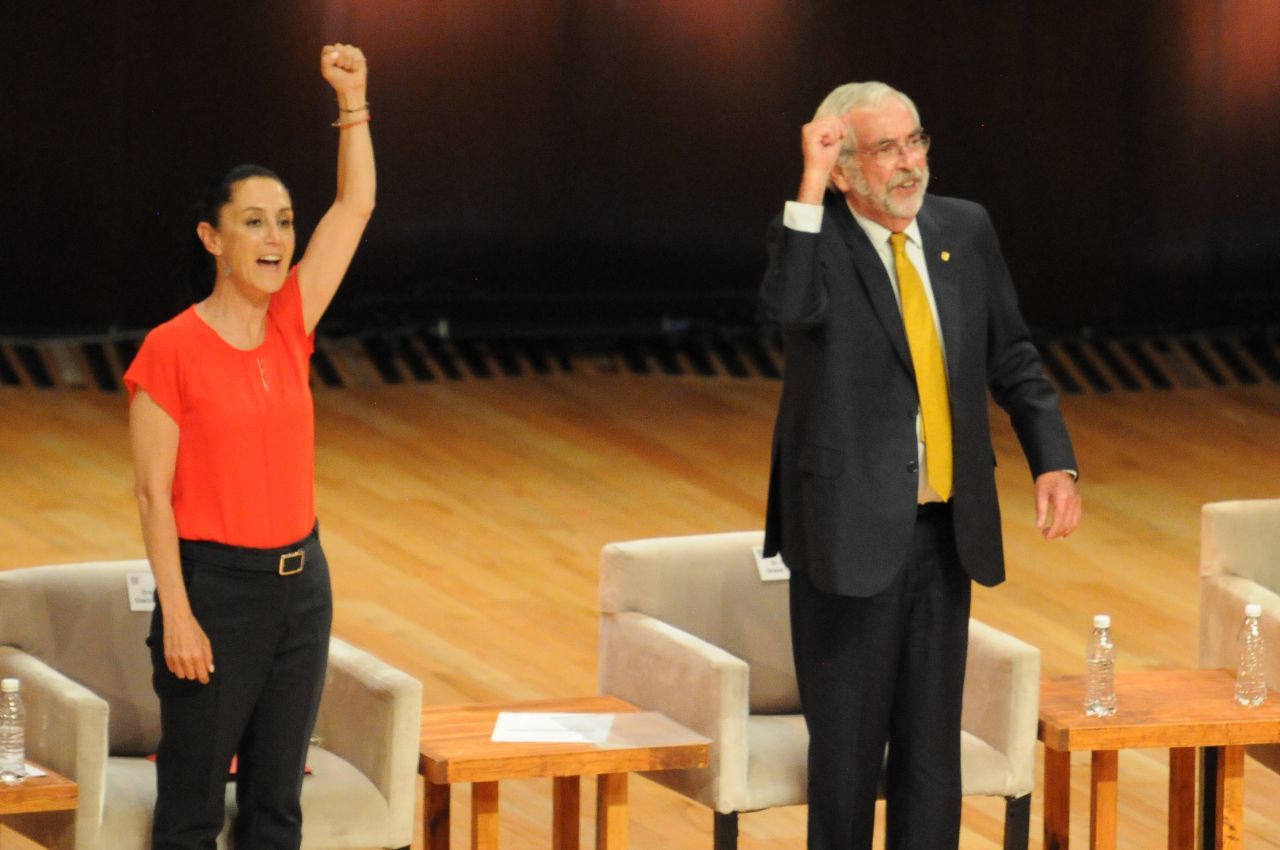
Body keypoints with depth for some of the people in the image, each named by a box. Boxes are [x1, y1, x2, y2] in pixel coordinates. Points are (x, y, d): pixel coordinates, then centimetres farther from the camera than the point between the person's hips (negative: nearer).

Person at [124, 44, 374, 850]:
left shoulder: (289, 324, 5)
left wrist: (353, 98, 1)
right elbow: (154, 492, -12)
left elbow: (355, 206, 8)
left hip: (300, 580, 6)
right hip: (215, 586, -6)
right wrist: (177, 615, -16)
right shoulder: (171, 350, -11)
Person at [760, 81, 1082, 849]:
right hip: (853, 528, -4)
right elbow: (790, 306, -34)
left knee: (933, 738, 9)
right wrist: (812, 185, -32)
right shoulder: (815, 237, -10)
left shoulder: (965, 229, 5)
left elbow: (1012, 357, 13)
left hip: (947, 526, 5)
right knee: (847, 738, 5)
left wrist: (1054, 461, 3)